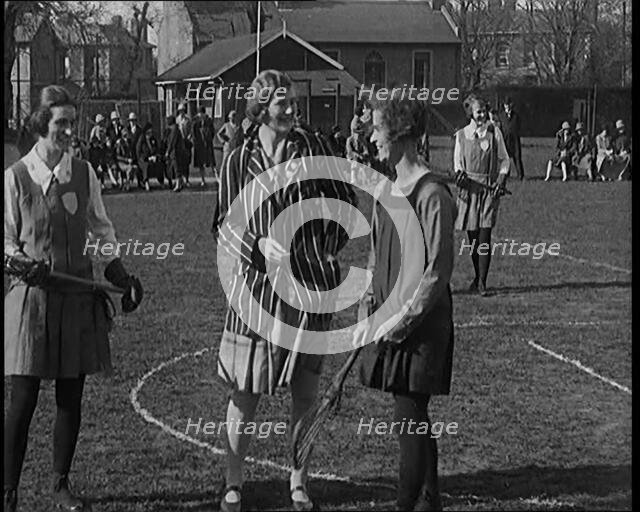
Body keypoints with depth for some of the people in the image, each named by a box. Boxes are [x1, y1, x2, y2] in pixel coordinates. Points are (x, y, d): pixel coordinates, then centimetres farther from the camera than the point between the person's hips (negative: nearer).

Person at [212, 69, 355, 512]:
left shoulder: (313, 148, 1)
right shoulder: (238, 161, 0)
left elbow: (346, 201, 10)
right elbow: (225, 225, 1)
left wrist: (329, 249, 6)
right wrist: (259, 244, -16)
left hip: (311, 282, 1)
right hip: (258, 282, -1)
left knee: (305, 392, 7)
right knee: (246, 392, 3)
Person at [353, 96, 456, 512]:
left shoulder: (432, 195, -15)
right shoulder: (384, 190, 10)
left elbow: (439, 269, -16)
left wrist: (405, 318, -16)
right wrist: (366, 314, 10)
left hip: (421, 321, -8)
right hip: (390, 318, 8)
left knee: (410, 414, -5)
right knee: (415, 417, 14)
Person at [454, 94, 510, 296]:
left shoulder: (494, 132, 2)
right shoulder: (461, 135, 4)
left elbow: (504, 159, 10)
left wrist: (502, 179, -3)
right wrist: (459, 173, -7)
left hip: (489, 188, -2)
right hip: (469, 188, 2)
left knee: (484, 236, -10)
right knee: (472, 237, 7)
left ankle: (481, 282, -6)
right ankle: (478, 277, 26)